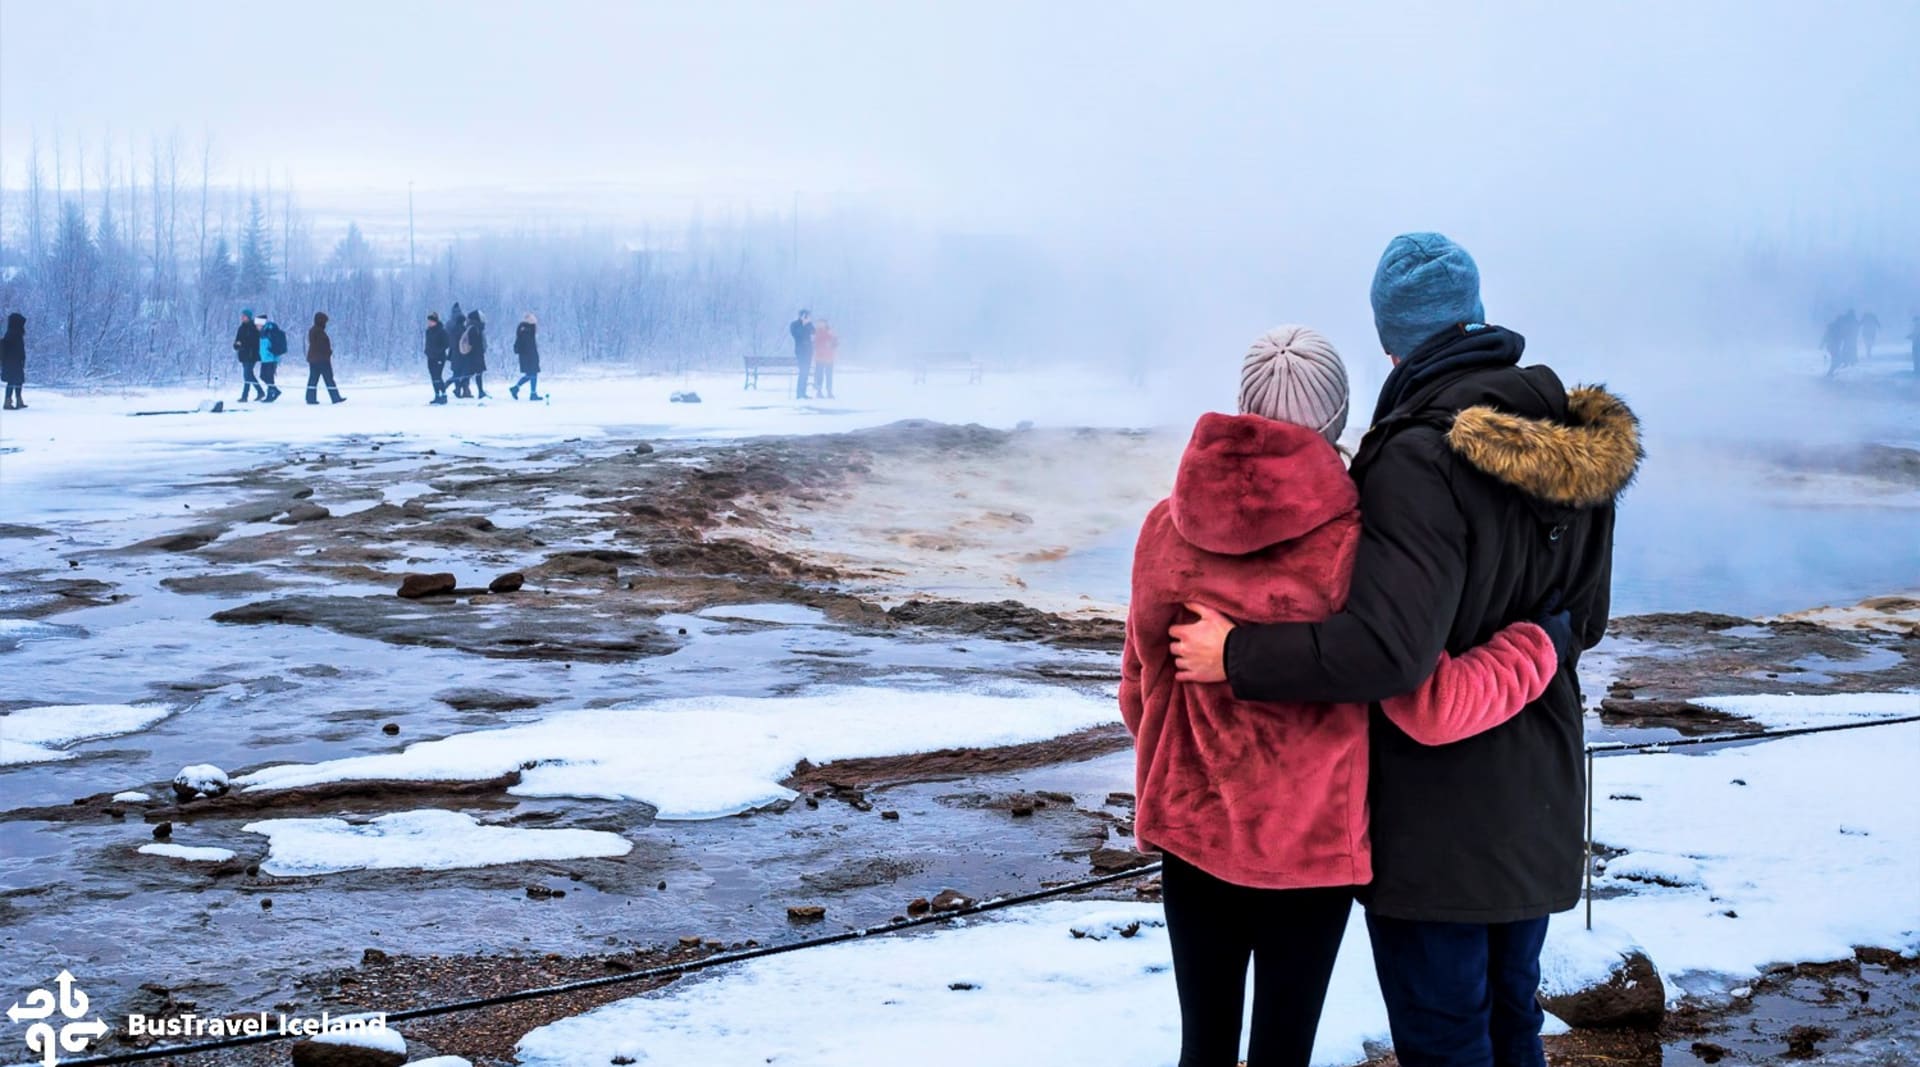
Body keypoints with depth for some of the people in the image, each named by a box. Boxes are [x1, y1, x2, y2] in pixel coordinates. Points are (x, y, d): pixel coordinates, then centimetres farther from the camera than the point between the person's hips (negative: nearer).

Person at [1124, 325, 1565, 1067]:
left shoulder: (1167, 528, -5)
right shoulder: (1346, 547, -18)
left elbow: (1140, 687, 6)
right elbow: (1431, 709, -20)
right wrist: (1539, 646, -4)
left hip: (1190, 832, 3)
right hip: (1309, 843, -3)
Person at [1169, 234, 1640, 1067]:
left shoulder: (1422, 459, -24)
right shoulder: (1577, 445, 1)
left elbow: (1387, 648, -31)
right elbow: (1586, 619, 11)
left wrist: (1238, 654, -22)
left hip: (1435, 825, -8)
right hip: (1536, 807, 8)